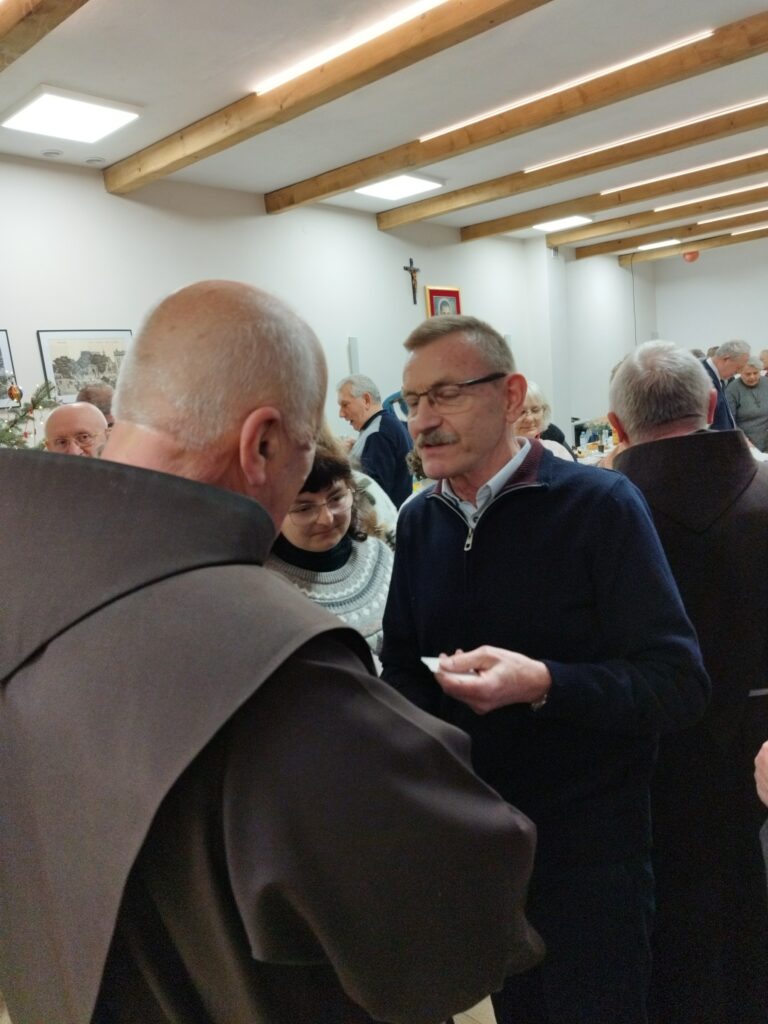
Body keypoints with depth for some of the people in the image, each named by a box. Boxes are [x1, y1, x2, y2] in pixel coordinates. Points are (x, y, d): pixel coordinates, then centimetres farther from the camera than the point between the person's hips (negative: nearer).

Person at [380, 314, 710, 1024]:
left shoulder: (599, 504, -15)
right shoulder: (419, 521, 2)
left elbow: (679, 682, -19)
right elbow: (401, 666, 9)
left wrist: (542, 683, -32)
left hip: (587, 850, -4)